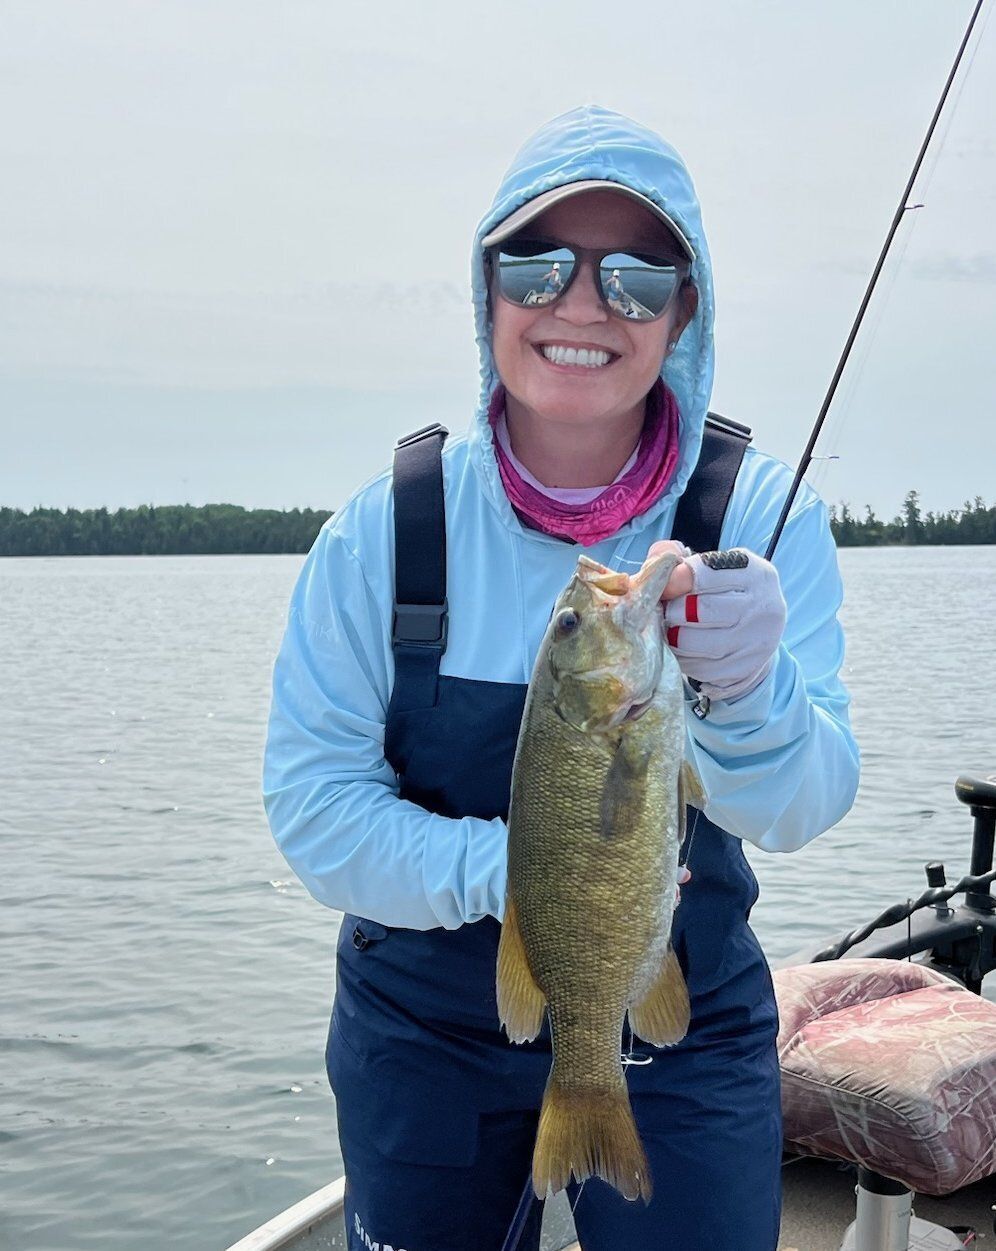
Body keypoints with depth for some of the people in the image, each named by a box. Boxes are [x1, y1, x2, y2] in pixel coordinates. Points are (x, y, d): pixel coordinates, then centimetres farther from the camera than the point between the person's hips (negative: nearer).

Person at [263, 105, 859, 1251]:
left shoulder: (761, 513, -12)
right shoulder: (386, 529, -12)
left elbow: (797, 812, -19)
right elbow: (310, 800, -13)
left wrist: (748, 696, -41)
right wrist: (502, 871, -29)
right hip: (426, 1037, 1)